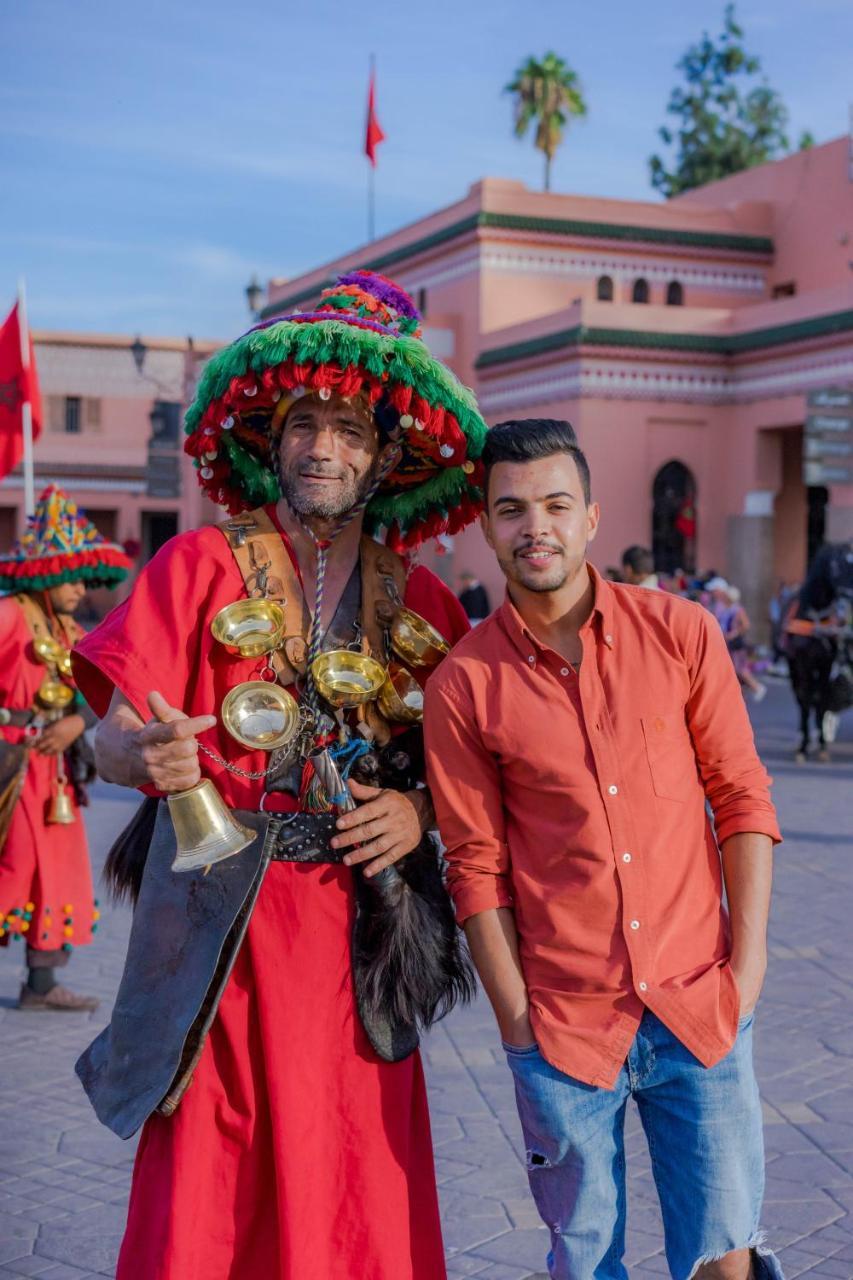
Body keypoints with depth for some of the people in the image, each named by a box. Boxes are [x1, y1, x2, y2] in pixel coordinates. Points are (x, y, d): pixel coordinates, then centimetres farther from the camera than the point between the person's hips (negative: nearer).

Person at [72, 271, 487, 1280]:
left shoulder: (422, 602, 10)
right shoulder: (202, 566, 1)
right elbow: (108, 740, -4)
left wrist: (421, 810, -4)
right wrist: (143, 755, -26)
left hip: (360, 933, 3)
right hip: (222, 929, -2)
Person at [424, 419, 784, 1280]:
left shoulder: (681, 634, -2)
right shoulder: (463, 685, -5)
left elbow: (743, 800, 2)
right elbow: (477, 865, -1)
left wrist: (747, 965, -3)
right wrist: (516, 1023, -4)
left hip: (699, 1008, 1)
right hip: (565, 1024, 0)